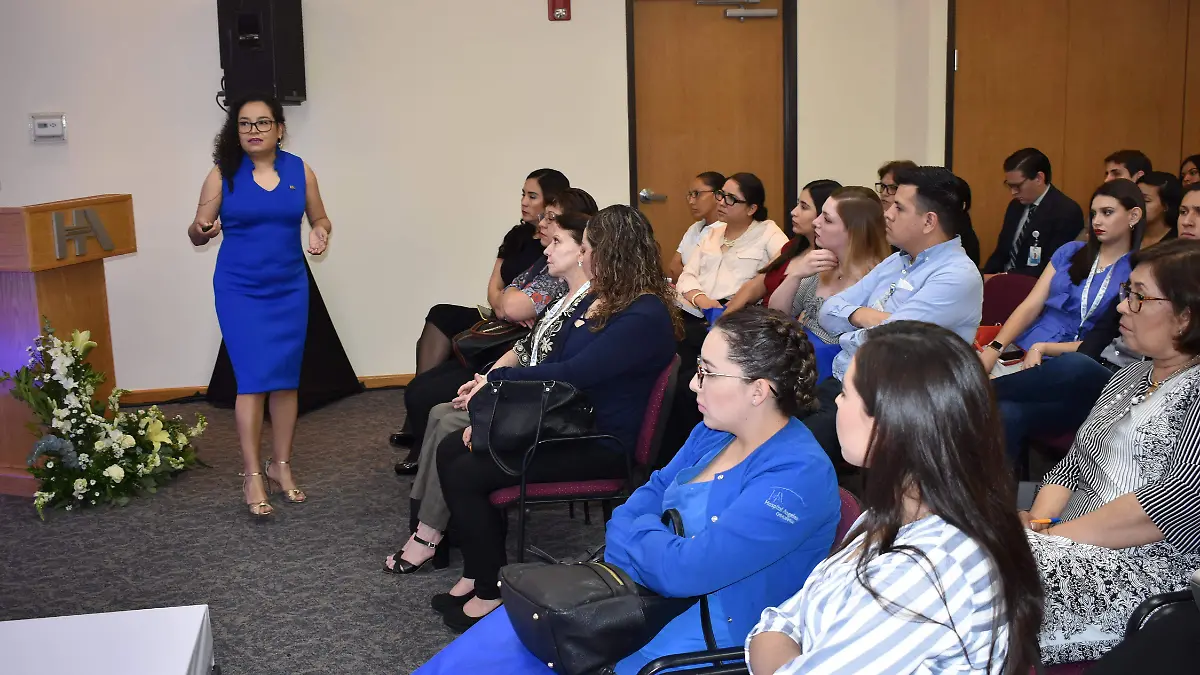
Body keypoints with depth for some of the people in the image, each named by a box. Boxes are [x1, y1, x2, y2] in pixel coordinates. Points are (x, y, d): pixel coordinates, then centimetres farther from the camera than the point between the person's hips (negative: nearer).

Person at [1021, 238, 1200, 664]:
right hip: (1077, 552, 8)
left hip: (1150, 569, -7)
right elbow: (1072, 466, 15)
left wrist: (1055, 533, -15)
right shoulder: (1128, 377, 18)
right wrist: (1038, 523, -5)